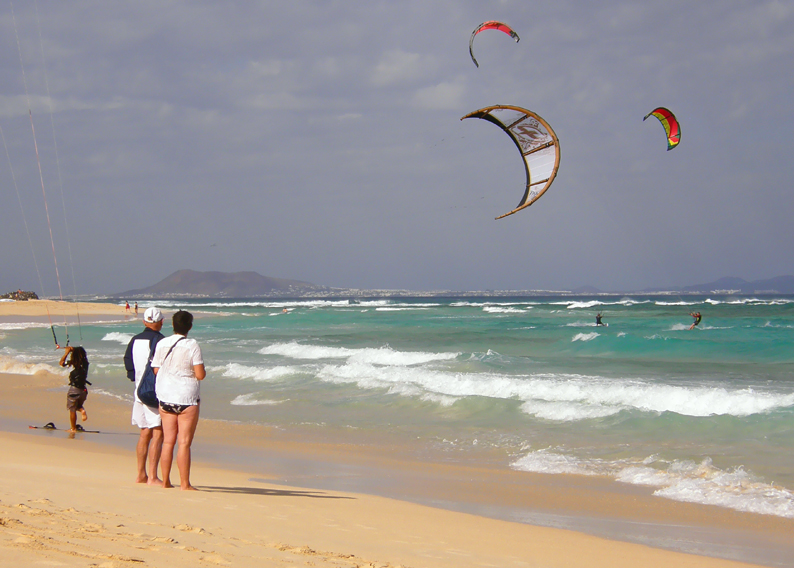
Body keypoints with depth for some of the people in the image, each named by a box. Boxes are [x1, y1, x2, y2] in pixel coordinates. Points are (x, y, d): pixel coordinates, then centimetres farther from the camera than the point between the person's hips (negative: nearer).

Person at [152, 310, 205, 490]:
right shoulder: (192, 345, -12)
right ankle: (184, 483, -2)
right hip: (186, 398, -5)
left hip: (165, 397, 5)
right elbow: (200, 374, -15)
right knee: (184, 442, -3)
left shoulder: (161, 344, 2)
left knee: (168, 441, 10)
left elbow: (156, 370, 8)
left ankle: (166, 481, 13)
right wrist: (202, 370, 7)